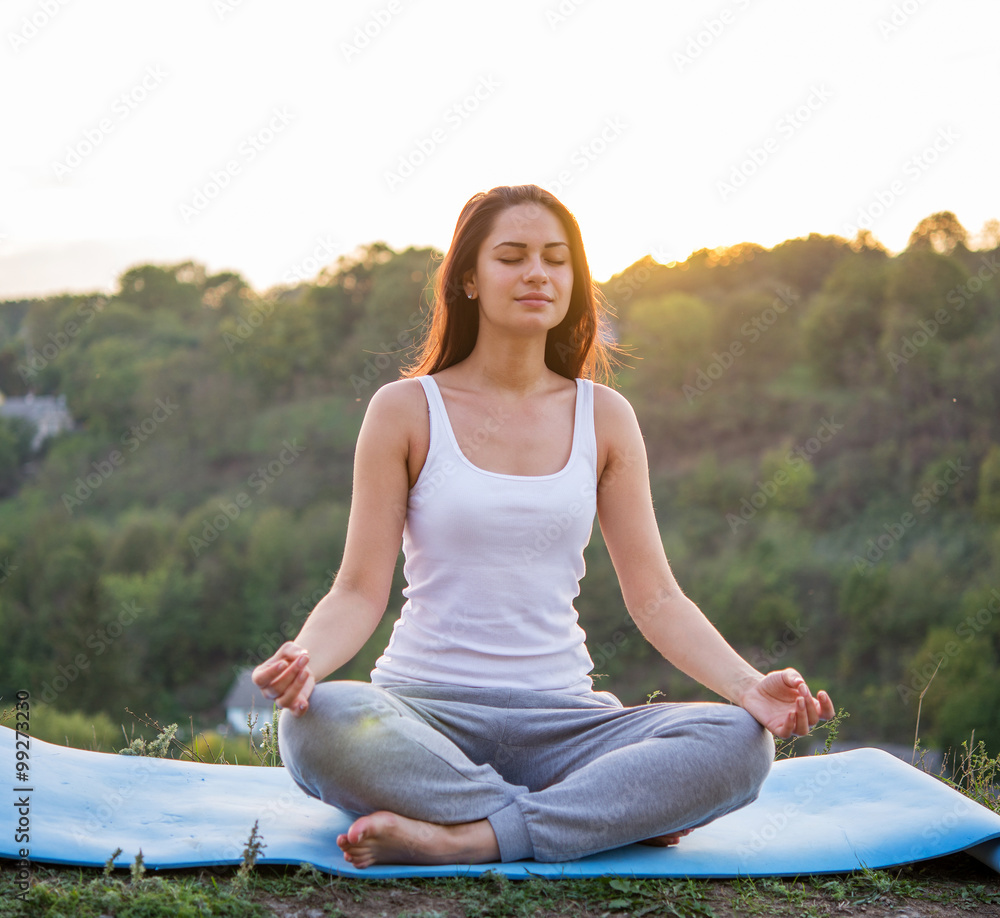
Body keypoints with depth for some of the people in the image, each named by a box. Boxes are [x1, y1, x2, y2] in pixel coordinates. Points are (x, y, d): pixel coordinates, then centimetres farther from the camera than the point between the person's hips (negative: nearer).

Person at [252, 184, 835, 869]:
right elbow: (360, 590, -2)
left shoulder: (603, 418, 8)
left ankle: (466, 840, -27)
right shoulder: (406, 411, 2)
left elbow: (657, 597, 5)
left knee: (741, 743, -24)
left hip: (561, 718, 2)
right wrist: (306, 657, -25)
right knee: (321, 724, -36)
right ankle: (621, 816, -25)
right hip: (426, 709, -2)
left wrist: (749, 685, -12)